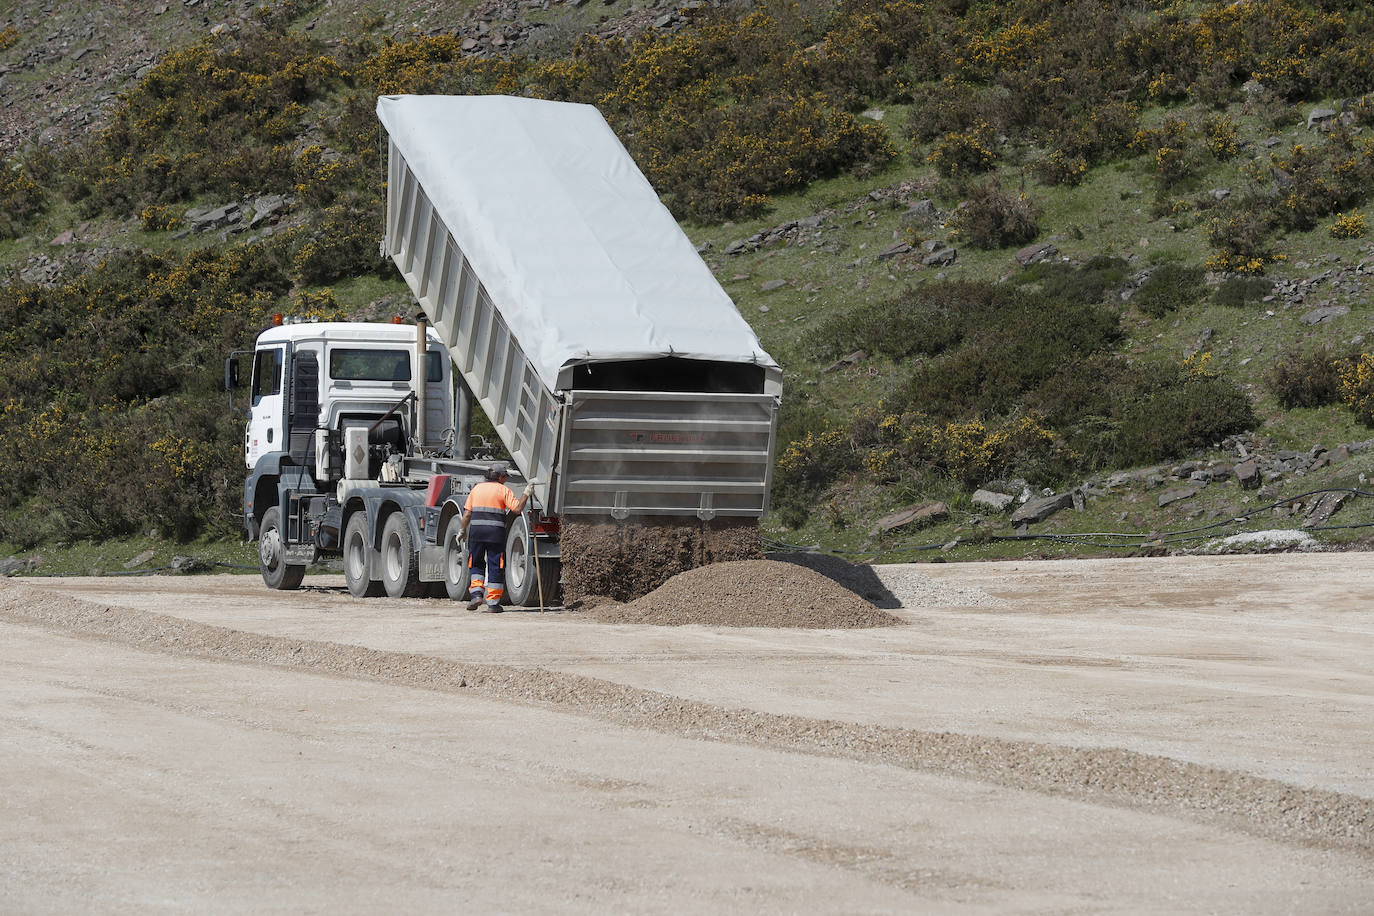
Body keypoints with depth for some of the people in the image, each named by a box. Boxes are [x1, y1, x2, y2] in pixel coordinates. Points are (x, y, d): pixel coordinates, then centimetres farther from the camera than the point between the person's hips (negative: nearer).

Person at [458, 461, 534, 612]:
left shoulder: (477, 489, 10)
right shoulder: (503, 490, -1)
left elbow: (467, 513, 7)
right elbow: (517, 509, -9)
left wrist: (462, 530, 16)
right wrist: (526, 494, 2)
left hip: (476, 530, 3)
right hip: (496, 532, -3)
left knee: (476, 565, 16)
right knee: (495, 567, 4)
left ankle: (476, 593, -4)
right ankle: (493, 602, 3)